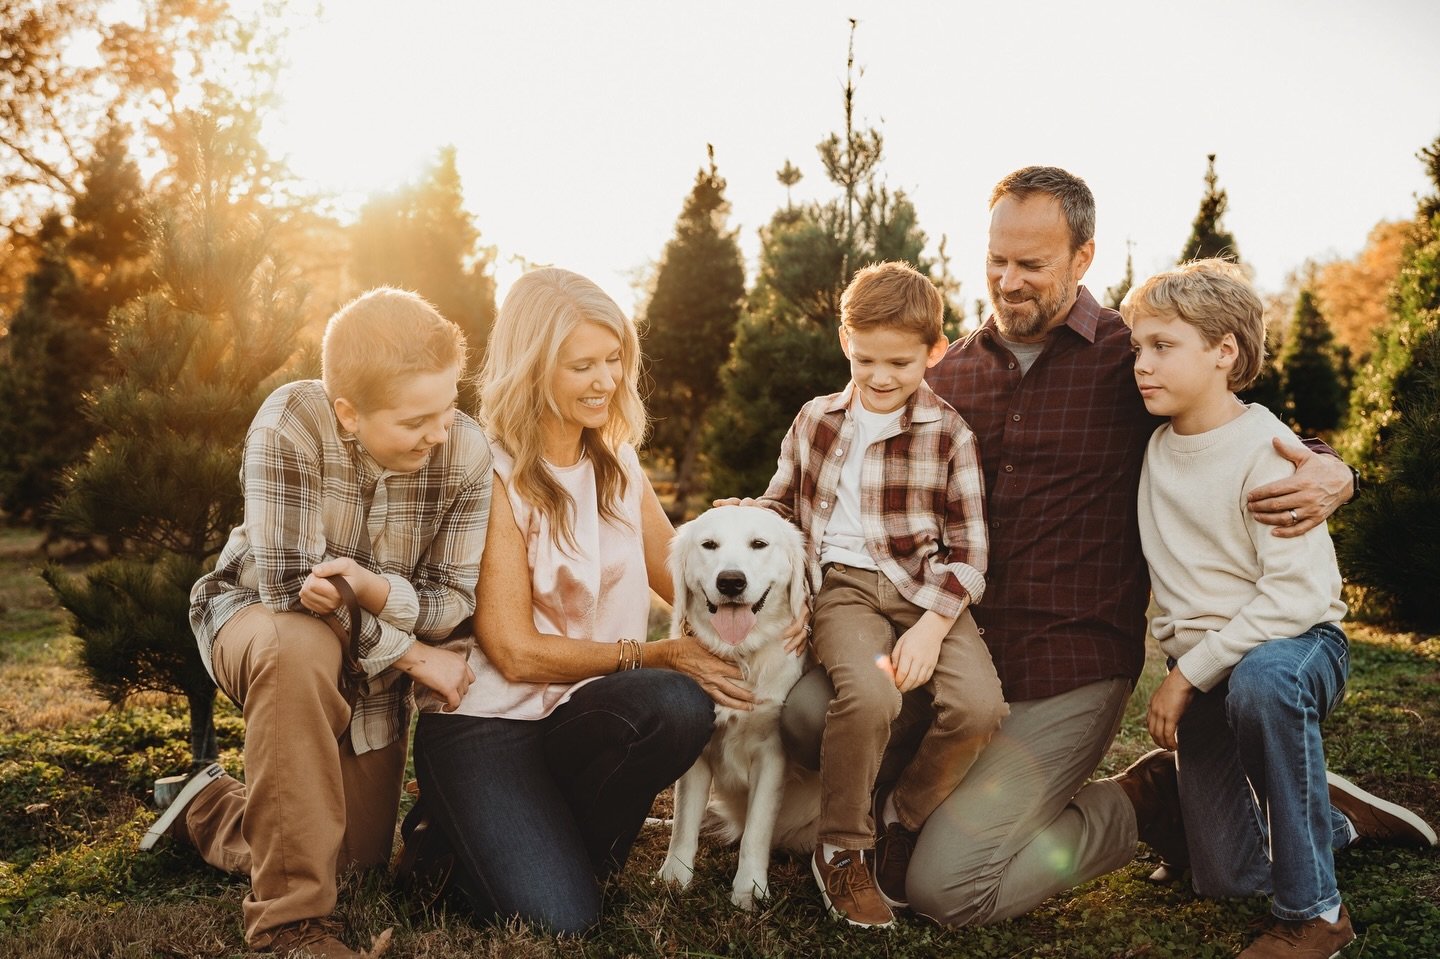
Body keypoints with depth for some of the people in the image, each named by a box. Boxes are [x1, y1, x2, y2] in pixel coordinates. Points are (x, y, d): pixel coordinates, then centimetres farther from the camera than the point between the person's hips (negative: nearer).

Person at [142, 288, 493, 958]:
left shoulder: (466, 452, -23)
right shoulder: (290, 424, -32)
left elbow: (453, 600, -19)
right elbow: (287, 586, -30)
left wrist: (371, 589, -40)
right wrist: (410, 653, -26)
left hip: (371, 665, 4)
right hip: (258, 612, -4)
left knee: (361, 857, 8)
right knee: (299, 647, -42)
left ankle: (210, 810, 40)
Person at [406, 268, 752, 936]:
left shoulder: (618, 463, 8)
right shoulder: (491, 475, -11)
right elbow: (515, 652, -13)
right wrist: (657, 655, -15)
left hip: (586, 709, 5)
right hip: (487, 719, -5)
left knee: (681, 706, -30)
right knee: (558, 919, -24)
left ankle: (571, 846, -2)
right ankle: (466, 829, 9)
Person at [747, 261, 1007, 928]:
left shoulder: (949, 434, 2)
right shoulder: (816, 421, 12)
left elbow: (968, 548, -1)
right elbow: (782, 503, 24)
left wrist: (931, 625, -15)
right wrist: (744, 521, 0)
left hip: (927, 590, 0)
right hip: (844, 585, 0)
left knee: (979, 705, -25)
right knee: (868, 696, -31)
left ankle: (901, 822, 5)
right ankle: (841, 853, -5)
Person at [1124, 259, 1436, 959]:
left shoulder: (1265, 449, -18)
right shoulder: (1157, 447, 1)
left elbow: (1297, 592, -24)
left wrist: (1189, 672, -23)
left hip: (1299, 644, -6)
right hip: (1203, 672, 6)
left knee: (1260, 681, -43)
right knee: (1223, 874, 5)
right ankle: (1329, 818, 37)